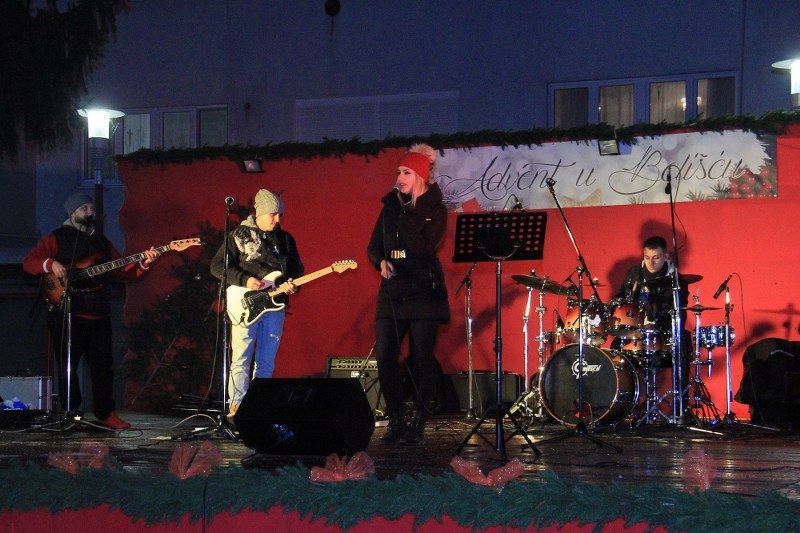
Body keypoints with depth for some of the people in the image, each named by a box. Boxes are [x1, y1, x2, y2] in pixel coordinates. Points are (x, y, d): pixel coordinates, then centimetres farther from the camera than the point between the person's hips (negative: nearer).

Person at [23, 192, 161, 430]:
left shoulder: (102, 241, 19)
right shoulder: (56, 239, 3)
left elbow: (120, 271, 14)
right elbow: (29, 262, -4)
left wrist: (143, 263, -2)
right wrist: (51, 264, -21)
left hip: (99, 312, 4)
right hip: (66, 313, -4)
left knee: (103, 366, 4)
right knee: (67, 367, 0)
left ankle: (106, 413, 12)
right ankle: (70, 414, 10)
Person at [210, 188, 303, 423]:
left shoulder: (286, 239, 15)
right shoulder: (239, 235, 2)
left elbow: (297, 270, 20)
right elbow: (218, 266, -2)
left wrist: (292, 285, -3)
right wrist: (244, 280, -14)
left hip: (274, 305, 4)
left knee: (266, 363, 5)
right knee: (241, 359, -10)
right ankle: (236, 408, -12)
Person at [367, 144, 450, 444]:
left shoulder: (435, 210, -1)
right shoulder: (391, 206, 11)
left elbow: (425, 247, -16)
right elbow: (373, 247, 16)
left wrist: (404, 214, -15)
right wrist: (382, 262, -5)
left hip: (424, 293, -4)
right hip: (392, 293, 4)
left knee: (421, 361, -2)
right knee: (384, 357, -4)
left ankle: (418, 425, 7)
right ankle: (395, 422, 7)